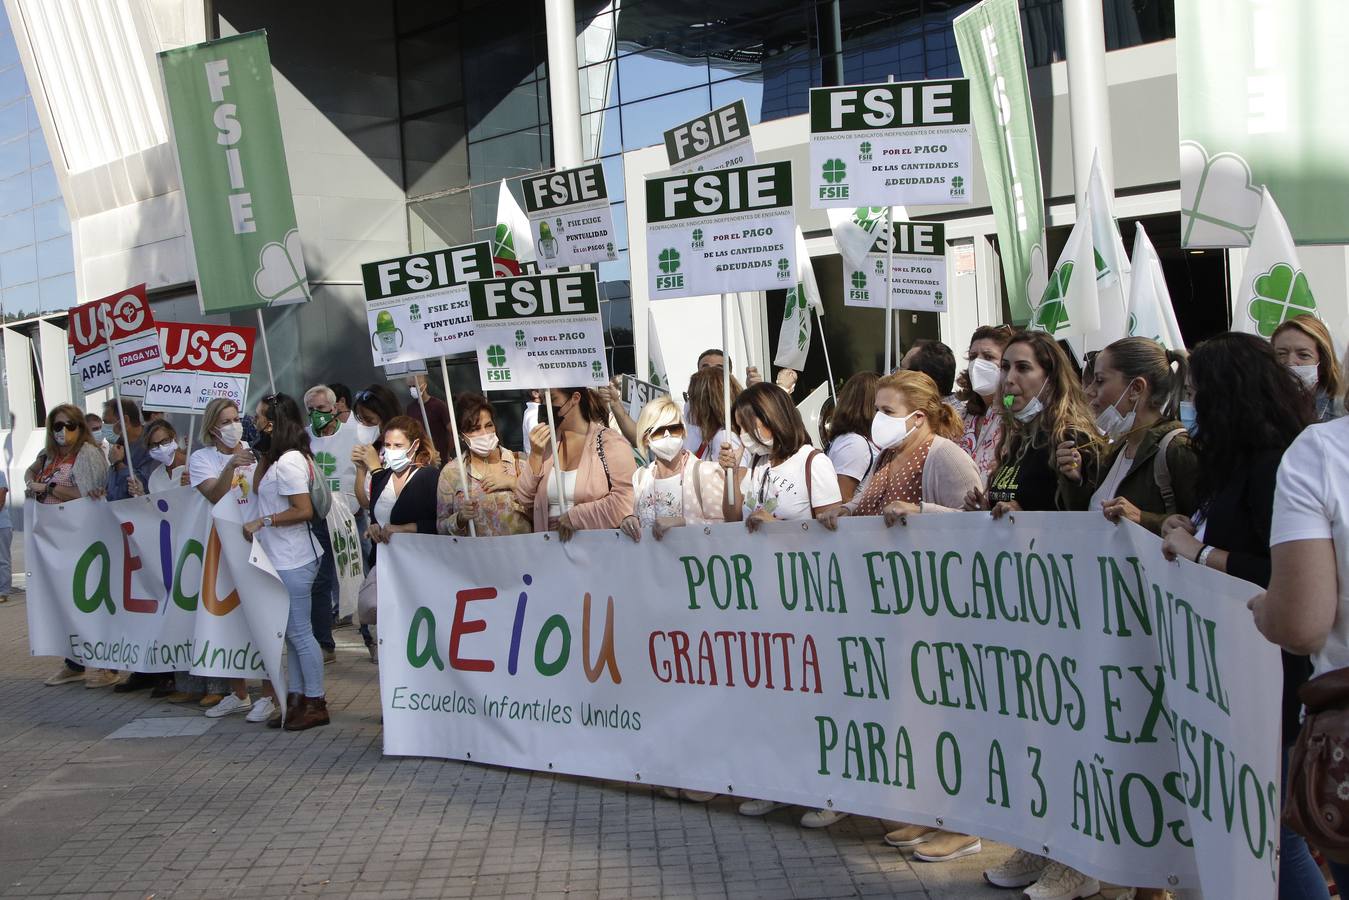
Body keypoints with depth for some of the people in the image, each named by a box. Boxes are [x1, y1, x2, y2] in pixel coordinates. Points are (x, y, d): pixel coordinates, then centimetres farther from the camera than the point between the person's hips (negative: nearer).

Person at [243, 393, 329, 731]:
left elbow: (304, 511, -23)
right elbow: (258, 488, 22)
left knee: (298, 631, -4)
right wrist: (262, 456, 13)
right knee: (291, 631, 14)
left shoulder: (288, 462, -18)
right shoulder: (280, 459, 13)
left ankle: (315, 703, 3)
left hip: (293, 560, -10)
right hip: (284, 559, 10)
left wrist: (262, 521, -18)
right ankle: (296, 698, 21)